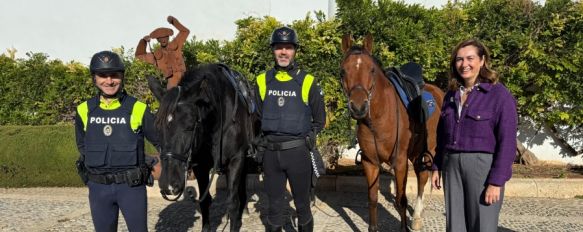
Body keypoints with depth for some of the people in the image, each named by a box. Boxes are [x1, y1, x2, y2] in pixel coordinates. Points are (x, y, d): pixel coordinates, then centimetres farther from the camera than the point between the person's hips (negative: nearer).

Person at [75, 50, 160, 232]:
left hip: (132, 185, -2)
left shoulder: (138, 109, -8)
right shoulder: (84, 111, 1)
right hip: (98, 187, 3)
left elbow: (160, 141, 1)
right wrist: (98, 162, 6)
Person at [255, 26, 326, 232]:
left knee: (302, 203, 11)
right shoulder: (262, 81, 4)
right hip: (270, 152, 2)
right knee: (274, 204, 13)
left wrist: (308, 138, -4)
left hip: (297, 151, -2)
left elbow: (319, 119, 5)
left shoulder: (307, 82, -2)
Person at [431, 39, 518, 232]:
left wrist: (496, 182, -17)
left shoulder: (499, 95, -9)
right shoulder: (452, 94, 9)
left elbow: (507, 143, -13)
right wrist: (437, 167, 12)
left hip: (484, 167, -5)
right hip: (452, 165, 6)